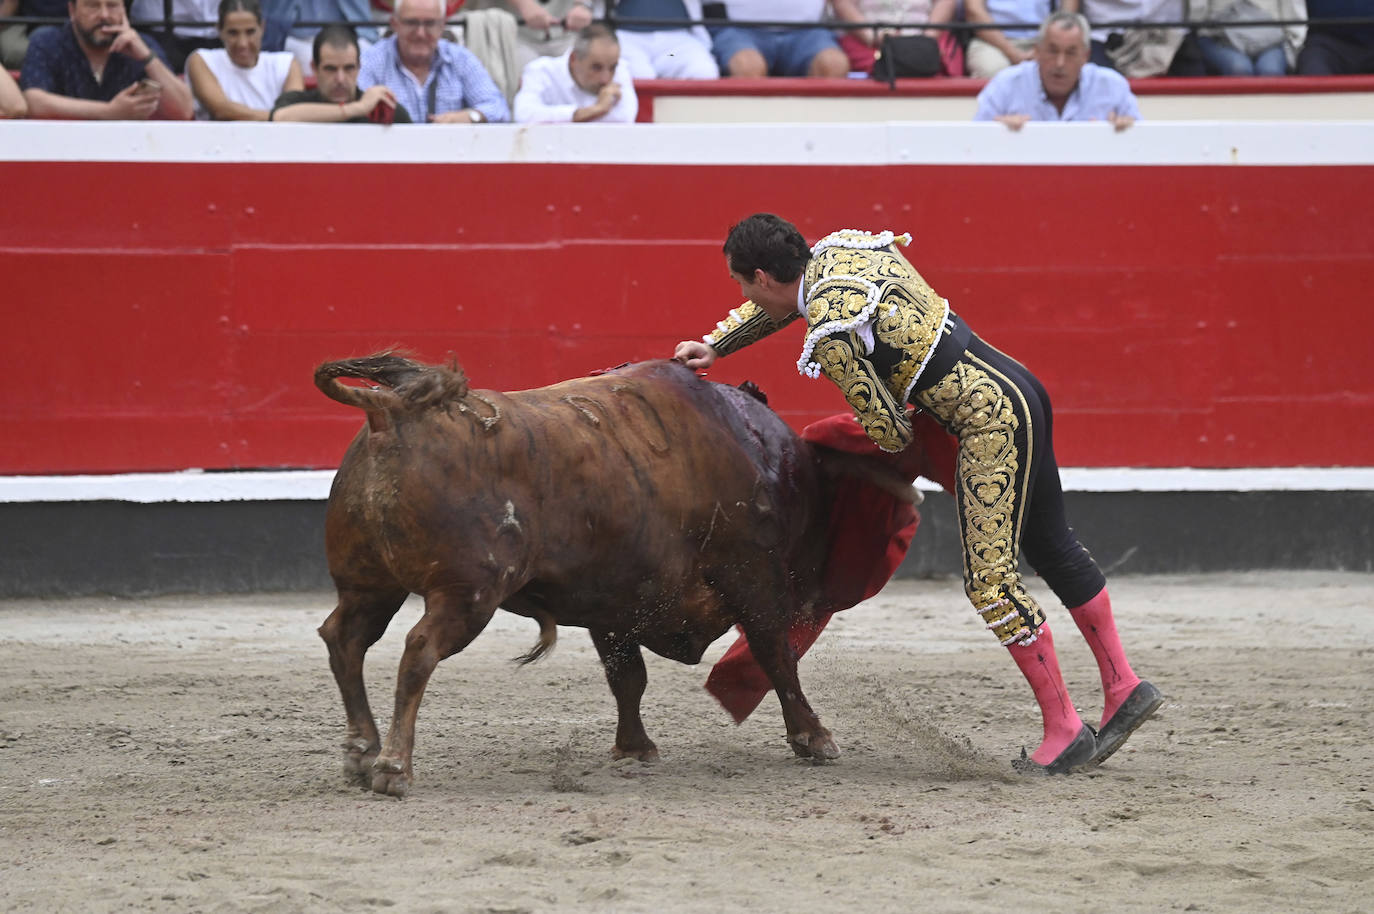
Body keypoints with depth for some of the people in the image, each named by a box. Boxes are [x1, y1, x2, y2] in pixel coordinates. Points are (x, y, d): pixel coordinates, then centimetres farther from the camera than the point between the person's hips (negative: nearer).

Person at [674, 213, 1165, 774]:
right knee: (1050, 546, 19)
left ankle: (1062, 729, 0)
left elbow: (888, 429, -11)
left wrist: (895, 444, 13)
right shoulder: (837, 248, 8)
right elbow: (785, 303, 30)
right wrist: (713, 347, 27)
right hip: (1018, 390, 10)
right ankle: (1123, 686, 26)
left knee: (989, 579, -6)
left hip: (991, 422, -10)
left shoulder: (830, 334, -18)